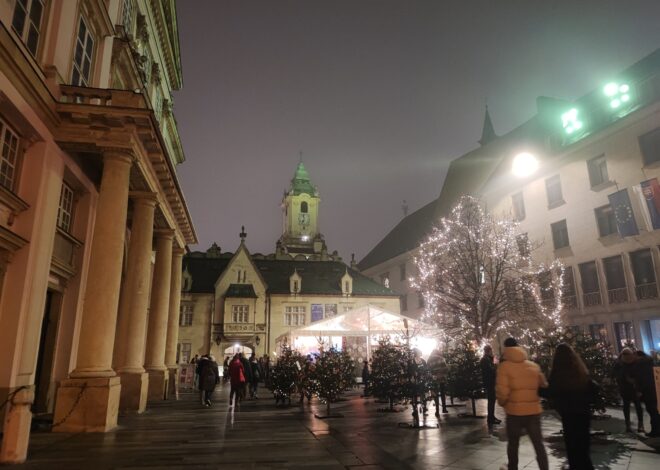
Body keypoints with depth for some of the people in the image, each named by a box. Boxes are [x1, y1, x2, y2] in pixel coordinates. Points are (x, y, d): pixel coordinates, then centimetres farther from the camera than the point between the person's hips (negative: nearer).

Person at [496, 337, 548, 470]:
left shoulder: (504, 366, -9)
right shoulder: (534, 366, 5)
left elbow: (502, 391, -15)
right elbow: (544, 385, 7)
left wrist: (502, 403, 4)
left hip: (514, 411, -3)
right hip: (534, 411, 3)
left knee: (513, 443, 16)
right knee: (538, 444, 11)